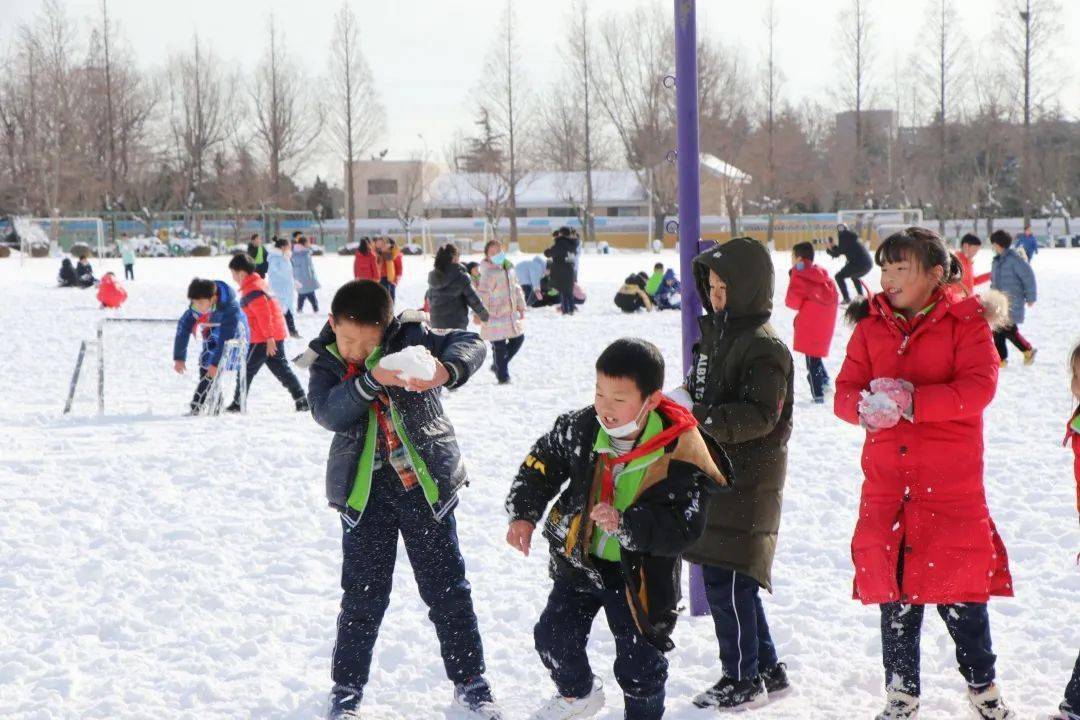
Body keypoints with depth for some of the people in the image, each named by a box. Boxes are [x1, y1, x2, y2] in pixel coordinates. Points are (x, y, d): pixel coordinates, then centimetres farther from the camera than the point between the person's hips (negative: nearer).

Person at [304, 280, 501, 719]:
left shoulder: (409, 337, -6)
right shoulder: (325, 362, -2)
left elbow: (471, 345, -16)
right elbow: (328, 412, -20)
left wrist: (446, 370, -37)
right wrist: (372, 379, -33)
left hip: (427, 483, 0)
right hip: (364, 491, 0)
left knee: (447, 589, 6)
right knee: (363, 597, 4)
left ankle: (470, 682, 18)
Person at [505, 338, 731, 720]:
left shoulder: (679, 455, -27)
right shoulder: (580, 428, -14)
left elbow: (681, 528, -28)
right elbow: (542, 464, 4)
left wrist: (626, 524, -42)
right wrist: (524, 513, -9)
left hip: (639, 573, -4)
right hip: (579, 561, 4)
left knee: (640, 667, 4)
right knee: (553, 636, 12)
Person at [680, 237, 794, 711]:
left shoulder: (764, 347, -14)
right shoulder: (716, 333, 14)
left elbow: (760, 415, -24)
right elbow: (700, 392, 24)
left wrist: (701, 416, -32)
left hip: (748, 480, -9)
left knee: (725, 580, -7)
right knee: (734, 582, 14)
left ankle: (743, 679, 5)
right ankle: (767, 671, 25)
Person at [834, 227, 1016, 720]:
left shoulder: (964, 321, -1)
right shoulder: (871, 325, 10)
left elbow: (978, 387, -15)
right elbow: (845, 393, 3)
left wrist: (913, 401, -23)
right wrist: (868, 407, -20)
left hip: (951, 484, -3)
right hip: (887, 484, 3)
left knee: (960, 593, 2)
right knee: (894, 594, 8)